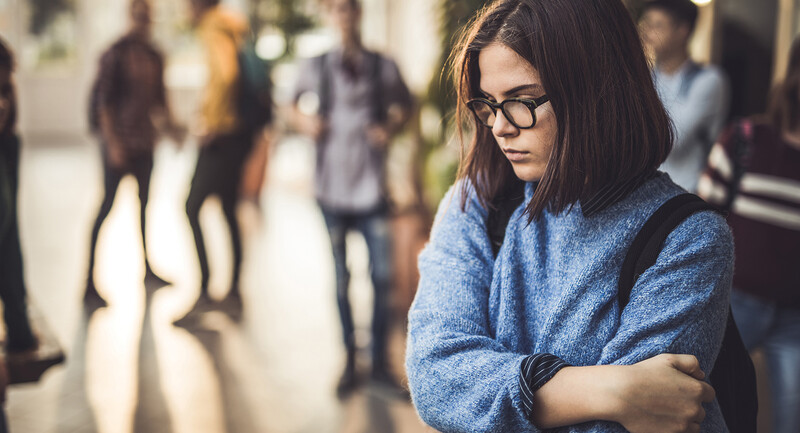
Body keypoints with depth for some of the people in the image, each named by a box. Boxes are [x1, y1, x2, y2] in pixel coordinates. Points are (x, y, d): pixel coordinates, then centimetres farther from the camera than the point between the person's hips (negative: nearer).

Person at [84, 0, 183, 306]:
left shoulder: (154, 57, 11)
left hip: (145, 143, 7)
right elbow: (103, 100, -13)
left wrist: (170, 127, 9)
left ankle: (148, 269, 30)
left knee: (144, 203, 16)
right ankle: (89, 284, -9)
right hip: (118, 141, -7)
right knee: (108, 204, -10)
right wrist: (112, 142, -18)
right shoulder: (116, 54, -9)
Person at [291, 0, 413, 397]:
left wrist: (390, 129, -3)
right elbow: (294, 104, 16)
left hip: (371, 189, 0)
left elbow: (404, 105, 15)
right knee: (341, 279, 6)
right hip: (332, 189, 0)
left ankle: (380, 362, 13)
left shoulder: (383, 66, 3)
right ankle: (349, 362, 18)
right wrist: (303, 120, -4)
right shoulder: (316, 67, 4)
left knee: (382, 276, -1)